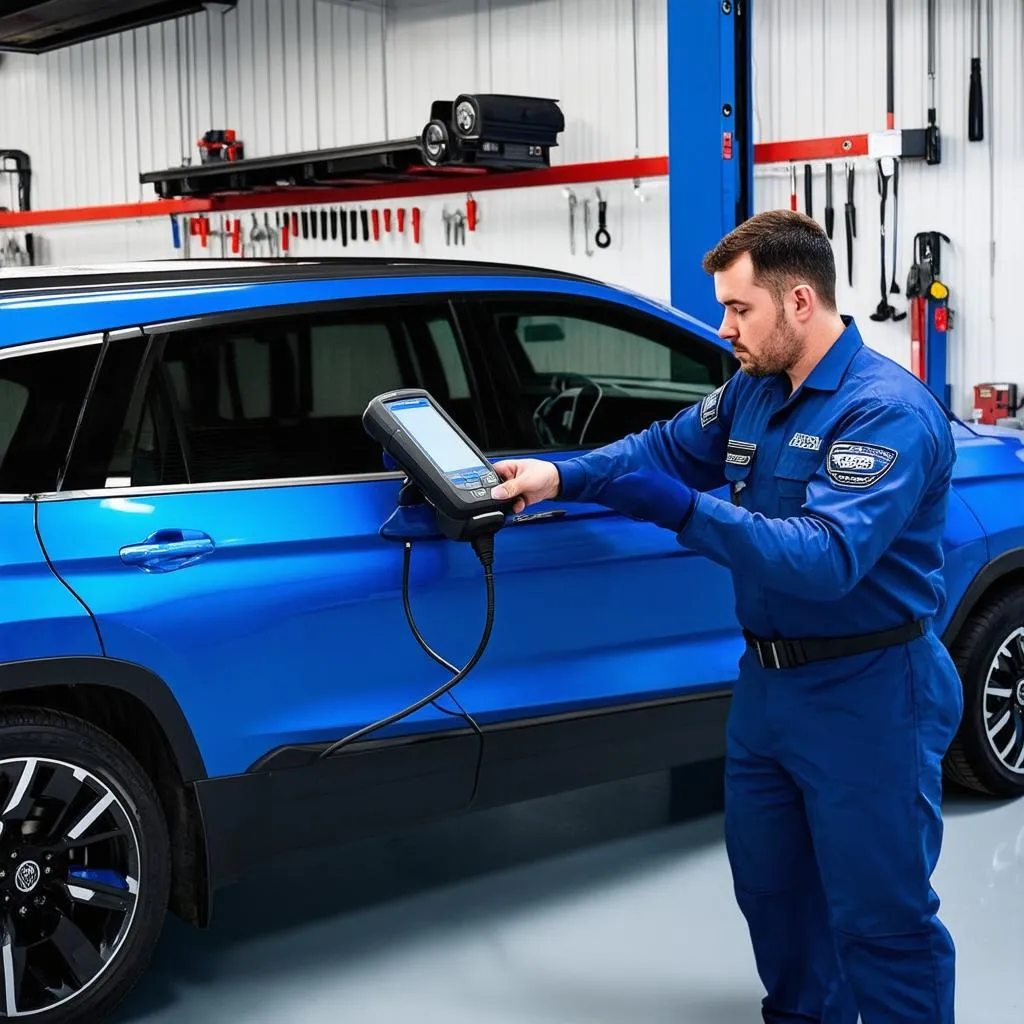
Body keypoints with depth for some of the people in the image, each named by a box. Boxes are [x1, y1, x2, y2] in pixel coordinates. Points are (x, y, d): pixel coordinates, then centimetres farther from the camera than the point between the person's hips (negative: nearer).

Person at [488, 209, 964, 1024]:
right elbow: (666, 446, 15)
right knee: (772, 887, 21)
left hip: (867, 696, -8)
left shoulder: (889, 412, -22)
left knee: (882, 913, 3)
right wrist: (560, 477, 0)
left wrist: (683, 511, -38)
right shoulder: (753, 392, 4)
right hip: (768, 682, 9)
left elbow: (827, 557, -33)